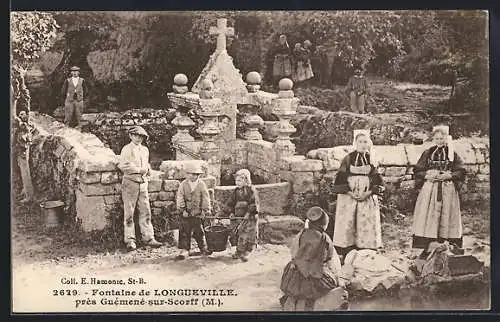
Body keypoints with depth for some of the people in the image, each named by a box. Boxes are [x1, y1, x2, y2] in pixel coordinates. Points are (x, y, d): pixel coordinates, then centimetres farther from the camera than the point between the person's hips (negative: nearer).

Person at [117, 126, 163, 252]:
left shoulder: (145, 150, 16)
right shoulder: (127, 149, -4)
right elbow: (122, 166, -14)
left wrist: (148, 169, 6)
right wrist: (139, 170, -15)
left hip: (143, 183, 6)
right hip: (130, 182, -6)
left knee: (145, 211, 4)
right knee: (129, 213, -1)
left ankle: (148, 238, 8)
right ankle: (130, 241, 3)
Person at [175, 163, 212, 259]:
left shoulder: (201, 185, 0)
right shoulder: (183, 184, -1)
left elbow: (205, 198, 2)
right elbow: (180, 198, -3)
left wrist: (206, 210, -3)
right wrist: (182, 209, -10)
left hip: (198, 213, 1)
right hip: (186, 213, -1)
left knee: (199, 232, 11)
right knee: (184, 232, -1)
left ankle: (203, 248, 25)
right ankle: (184, 250, 4)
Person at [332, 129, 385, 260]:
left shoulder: (371, 160, 7)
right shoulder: (348, 158, 1)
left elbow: (377, 181, 6)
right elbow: (340, 179, -2)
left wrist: (369, 193, -10)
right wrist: (349, 192, -13)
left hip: (368, 197, 2)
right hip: (348, 196, -2)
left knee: (367, 225, -1)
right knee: (347, 225, -4)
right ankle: (345, 254, 2)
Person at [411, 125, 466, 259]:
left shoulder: (452, 154, 6)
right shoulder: (427, 153, 6)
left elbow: (461, 172, 2)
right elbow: (417, 171, 5)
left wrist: (448, 175, -13)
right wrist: (428, 175, -12)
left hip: (447, 191, 0)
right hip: (429, 191, 0)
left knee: (446, 218, 0)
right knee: (428, 218, -3)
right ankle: (426, 248, 1)